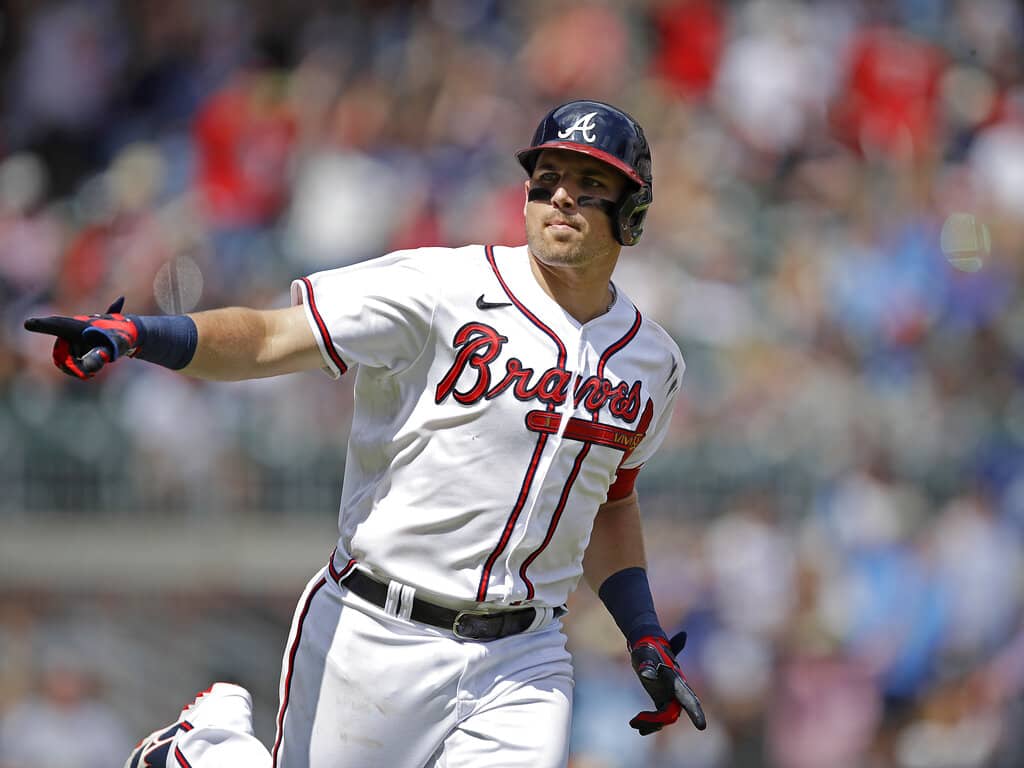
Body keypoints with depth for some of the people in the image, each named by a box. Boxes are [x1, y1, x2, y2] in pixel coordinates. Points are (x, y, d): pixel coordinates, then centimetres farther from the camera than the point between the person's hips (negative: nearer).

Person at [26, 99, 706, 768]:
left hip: (521, 663, 4)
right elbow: (269, 339, -17)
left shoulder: (651, 362, 8)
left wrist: (644, 634, 14)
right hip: (376, 639, -4)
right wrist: (134, 333, -33)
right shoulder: (442, 290, -10)